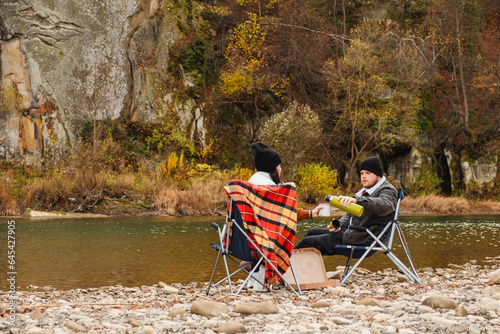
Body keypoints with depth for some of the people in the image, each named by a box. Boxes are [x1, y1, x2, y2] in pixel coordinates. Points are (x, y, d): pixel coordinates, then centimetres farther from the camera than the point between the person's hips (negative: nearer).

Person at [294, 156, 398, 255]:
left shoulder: (388, 191, -11)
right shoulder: (365, 190, 21)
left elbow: (384, 205, -36)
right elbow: (350, 214, 25)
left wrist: (357, 200, -50)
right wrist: (338, 225, 2)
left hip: (363, 239, -10)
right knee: (312, 232, 18)